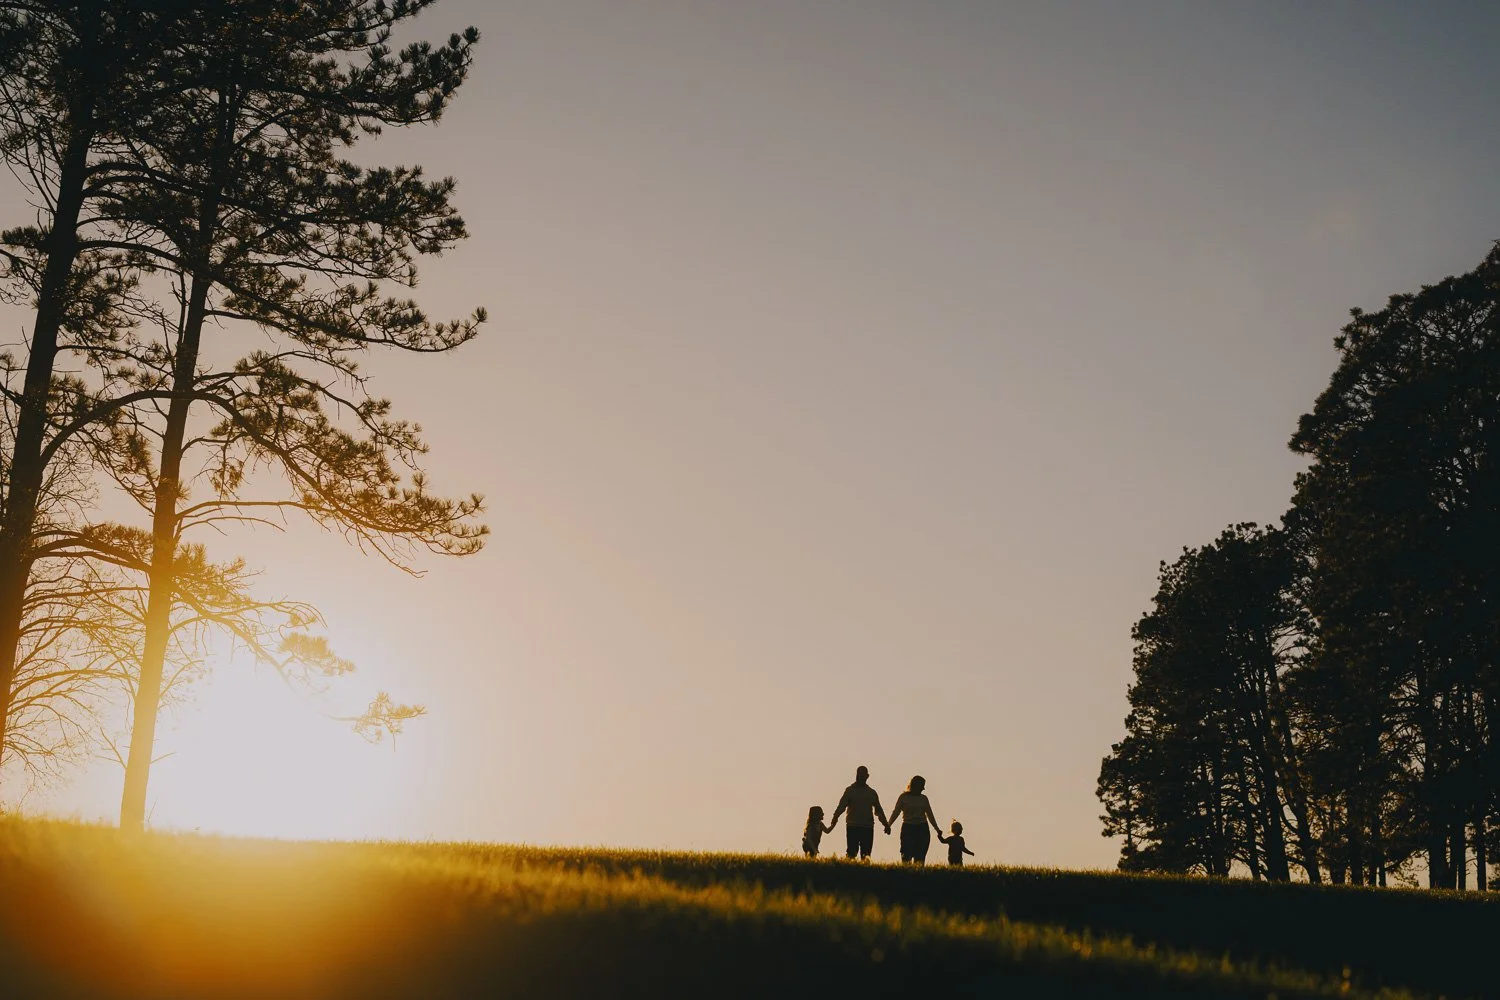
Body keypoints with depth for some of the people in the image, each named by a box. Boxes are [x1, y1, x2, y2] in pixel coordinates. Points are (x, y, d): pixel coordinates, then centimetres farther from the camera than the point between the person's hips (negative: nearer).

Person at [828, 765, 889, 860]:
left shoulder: (872, 793, 14)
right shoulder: (850, 791, 4)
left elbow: (878, 810, 20)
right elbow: (841, 806, -7)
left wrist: (886, 825, 11)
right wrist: (835, 818, -25)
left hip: (868, 828, 3)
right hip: (852, 827, -3)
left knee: (866, 855, -1)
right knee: (851, 853, -8)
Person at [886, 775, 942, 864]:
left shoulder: (923, 798, 14)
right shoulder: (903, 797, 4)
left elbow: (930, 815, 20)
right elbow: (896, 812, -2)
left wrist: (937, 829, 18)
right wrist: (888, 825, -15)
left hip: (922, 829, 3)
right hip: (908, 828, -3)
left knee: (920, 857, -5)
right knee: (906, 855, -12)